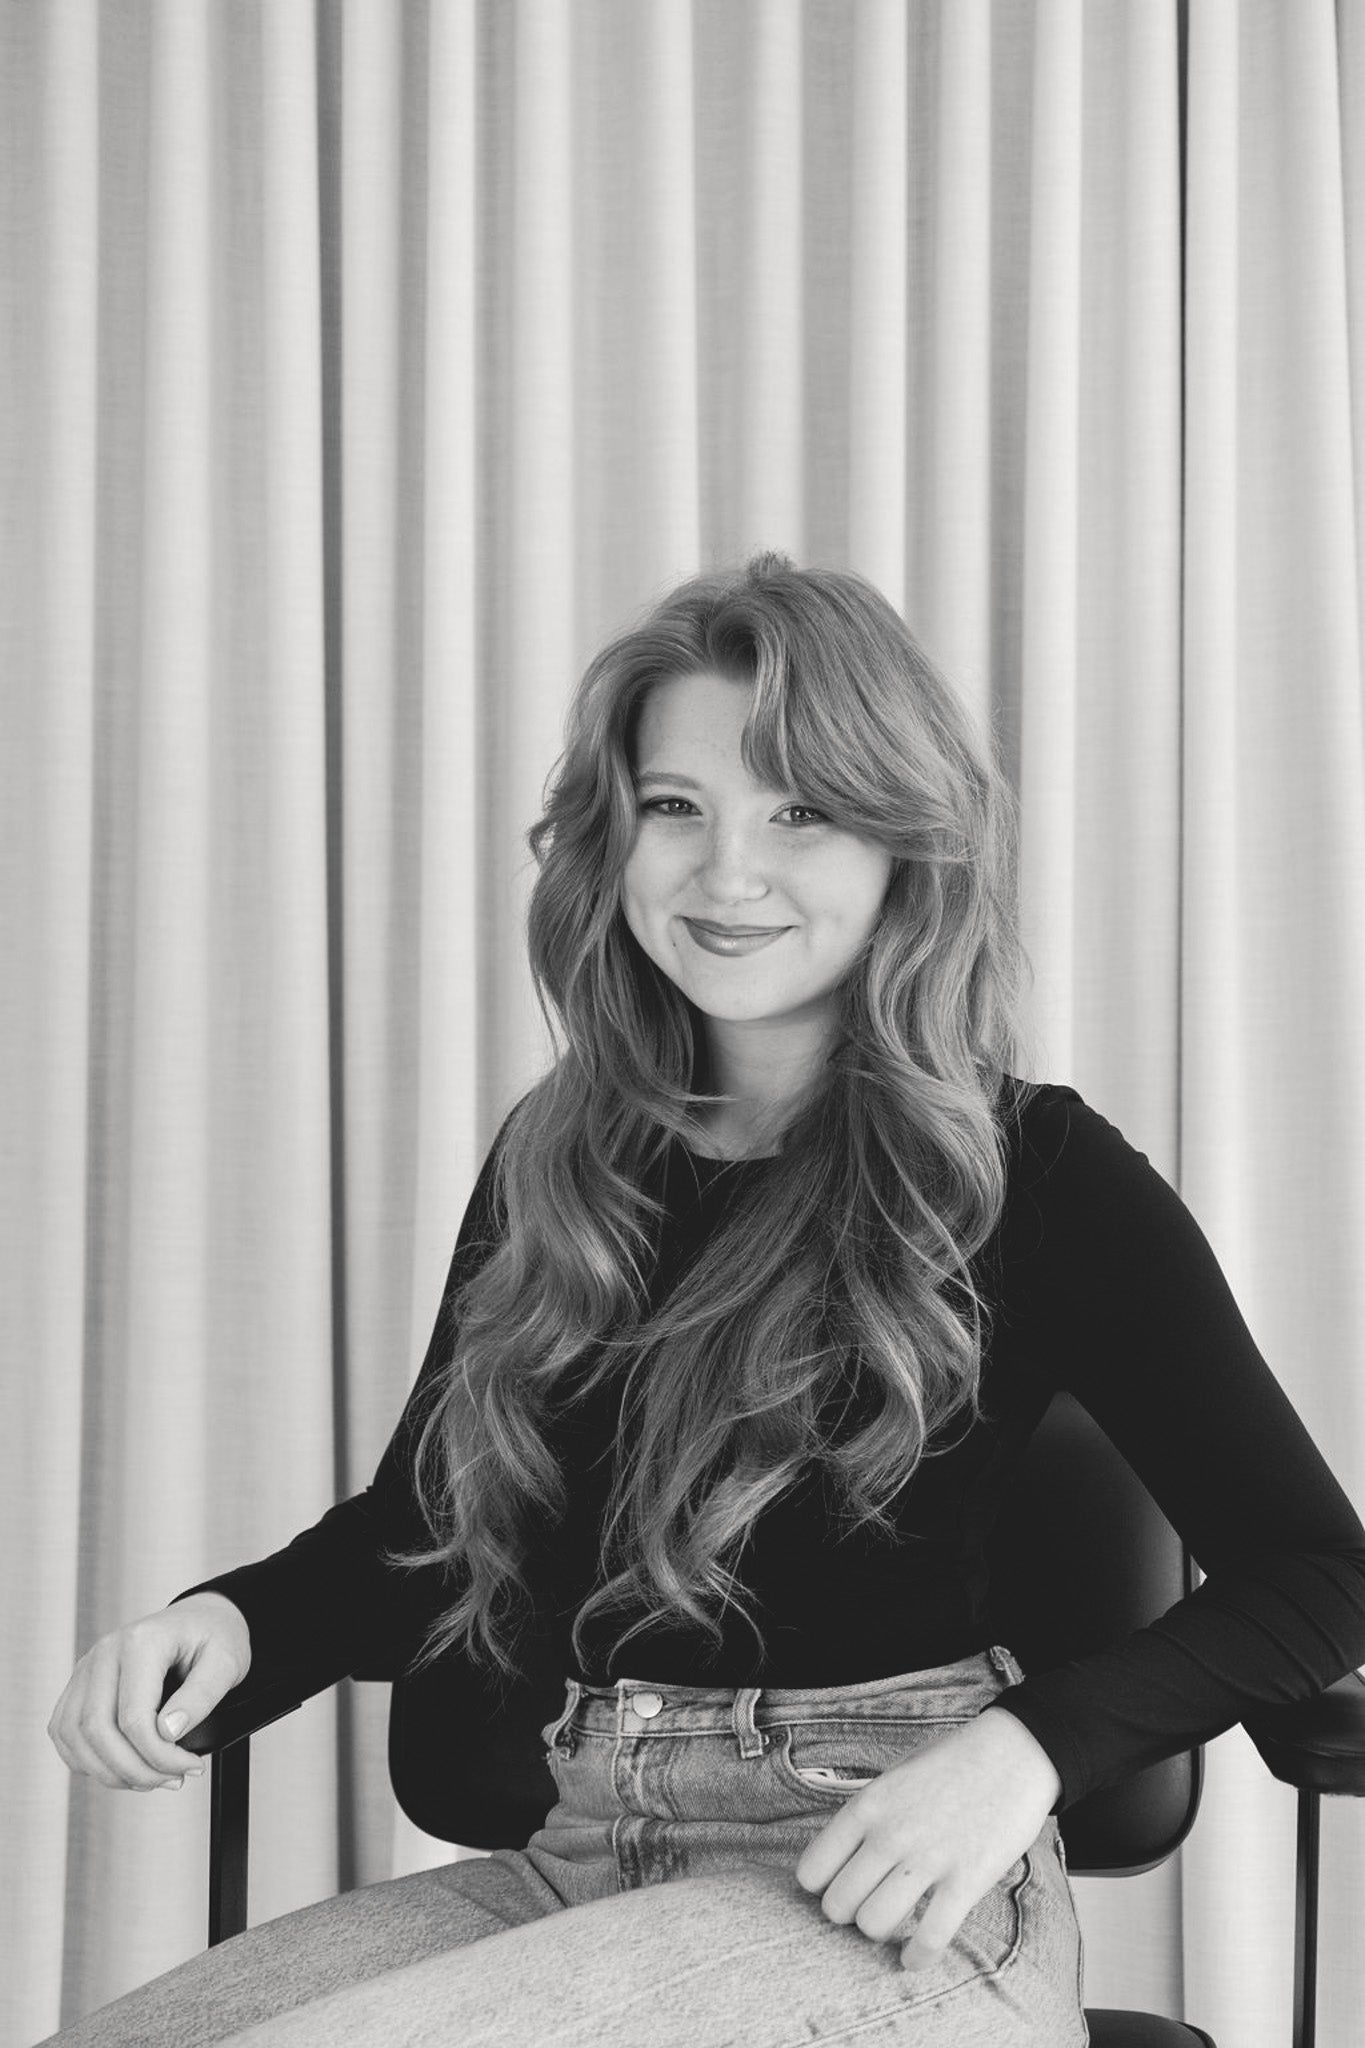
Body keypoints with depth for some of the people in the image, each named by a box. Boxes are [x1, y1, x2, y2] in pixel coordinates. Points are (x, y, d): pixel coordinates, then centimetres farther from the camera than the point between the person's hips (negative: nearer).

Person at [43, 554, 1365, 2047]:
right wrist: (227, 1617, -4)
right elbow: (416, 1520, 18)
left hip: (887, 1905, -4)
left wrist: (1024, 1748, -19)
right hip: (587, 1857, 5)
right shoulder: (553, 1166, 12)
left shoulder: (1030, 1173, -2)